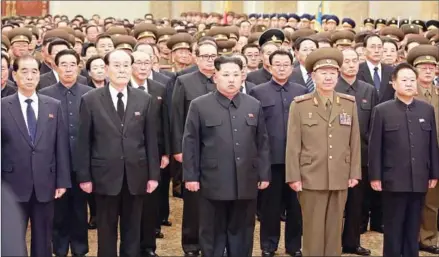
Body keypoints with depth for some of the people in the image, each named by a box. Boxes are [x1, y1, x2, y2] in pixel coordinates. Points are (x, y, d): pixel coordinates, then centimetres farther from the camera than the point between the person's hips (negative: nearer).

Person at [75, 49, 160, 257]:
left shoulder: (145, 100, 4)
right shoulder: (90, 100, -2)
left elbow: (151, 140, 4)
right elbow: (83, 141, -2)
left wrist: (153, 174, 1)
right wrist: (84, 176, -5)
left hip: (136, 175, 2)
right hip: (105, 175, -2)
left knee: (132, 230, 11)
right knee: (106, 230, 9)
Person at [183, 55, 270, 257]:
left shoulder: (254, 106, 9)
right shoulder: (199, 106, -1)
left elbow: (262, 143, 11)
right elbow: (190, 143, -1)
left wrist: (264, 174, 8)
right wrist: (190, 176, -5)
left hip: (246, 183, 3)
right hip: (213, 183, -3)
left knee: (242, 234, 11)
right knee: (212, 235, 7)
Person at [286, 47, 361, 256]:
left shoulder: (349, 103, 6)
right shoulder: (300, 105, -3)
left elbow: (354, 141, 7)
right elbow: (293, 144, -4)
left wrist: (354, 173, 4)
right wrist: (293, 176, -7)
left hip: (340, 179, 3)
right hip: (311, 178, -2)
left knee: (335, 231, 10)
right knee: (313, 231, 4)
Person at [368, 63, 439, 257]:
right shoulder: (382, 110, -2)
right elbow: (375, 146, -3)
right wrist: (375, 176, -7)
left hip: (419, 180, 3)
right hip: (393, 180, -3)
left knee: (413, 229, 11)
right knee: (393, 229, 6)